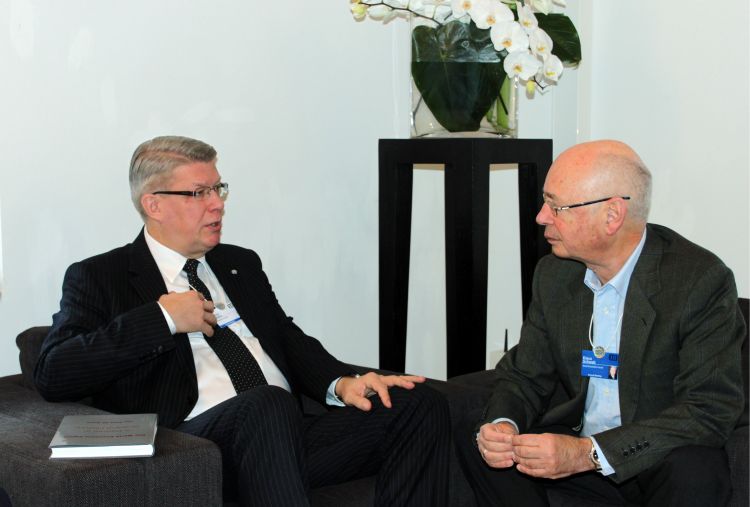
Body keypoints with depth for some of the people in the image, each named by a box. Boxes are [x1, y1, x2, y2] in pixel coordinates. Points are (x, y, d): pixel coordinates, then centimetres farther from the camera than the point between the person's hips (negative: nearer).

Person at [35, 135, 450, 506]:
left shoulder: (241, 264, 28)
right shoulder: (99, 278, 9)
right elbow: (52, 376, -5)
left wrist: (341, 383, -1)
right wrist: (163, 318, -8)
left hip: (287, 432, 6)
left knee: (419, 404, -16)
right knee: (267, 404, -39)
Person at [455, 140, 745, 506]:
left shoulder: (703, 280, -18)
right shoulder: (553, 274, 2)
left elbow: (711, 411, -23)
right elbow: (525, 374, 7)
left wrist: (588, 453, -31)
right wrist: (502, 424, -19)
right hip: (572, 442, 5)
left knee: (693, 472, -36)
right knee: (474, 434, -14)